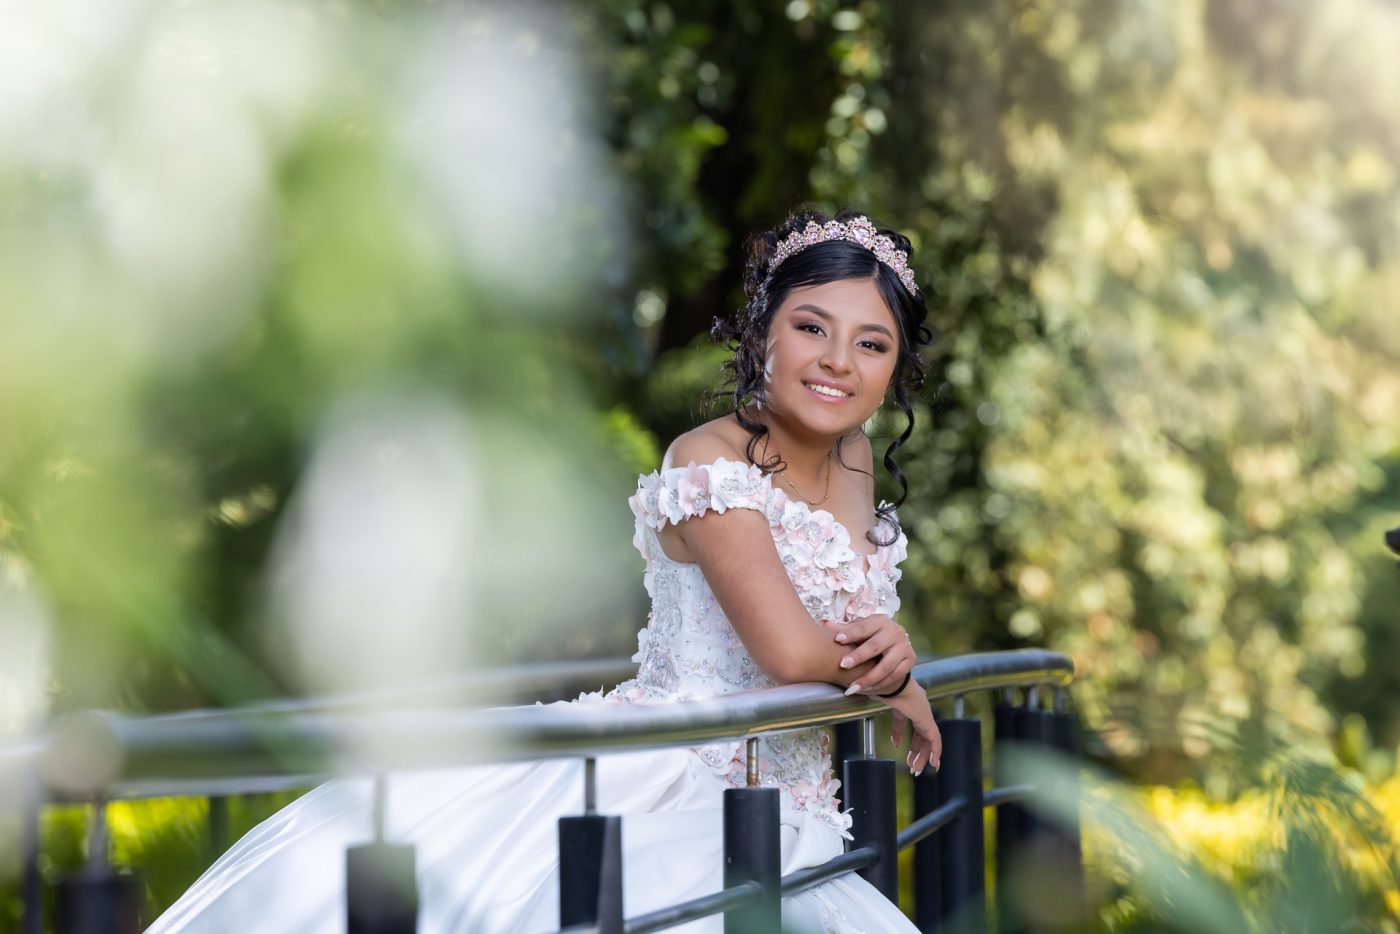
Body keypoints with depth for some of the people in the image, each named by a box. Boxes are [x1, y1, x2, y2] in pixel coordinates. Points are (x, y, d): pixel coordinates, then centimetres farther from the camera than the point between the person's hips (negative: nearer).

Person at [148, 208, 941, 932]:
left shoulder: (857, 458, 11)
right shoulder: (712, 463, -13)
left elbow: (862, 620, 20)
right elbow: (791, 650, -21)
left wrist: (894, 644, -4)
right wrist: (894, 685, -2)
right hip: (650, 792, -8)